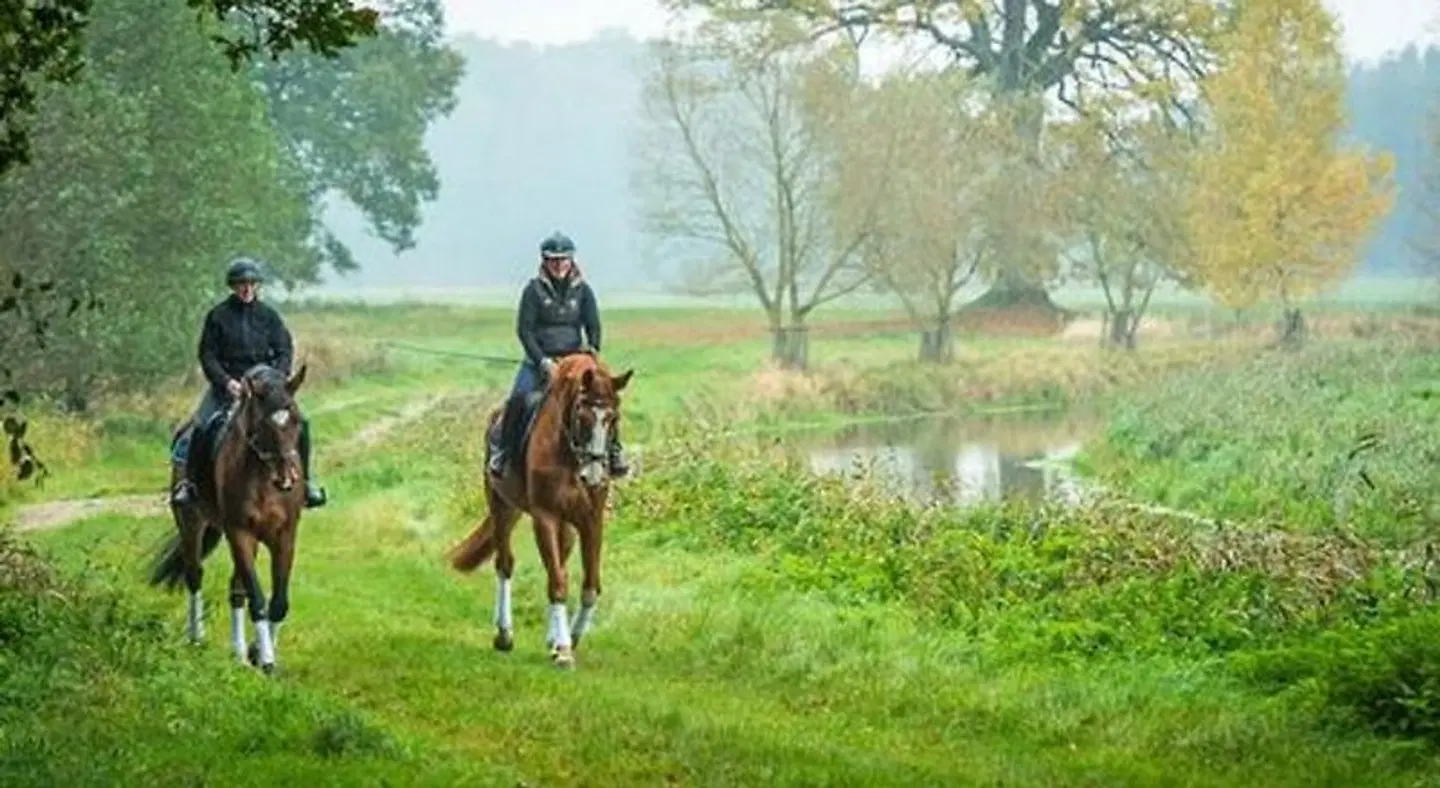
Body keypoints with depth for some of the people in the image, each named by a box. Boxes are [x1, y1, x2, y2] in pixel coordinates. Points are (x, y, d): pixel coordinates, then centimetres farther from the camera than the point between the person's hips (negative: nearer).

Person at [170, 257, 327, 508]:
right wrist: (227, 382, -16)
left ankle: (304, 479, -3)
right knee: (201, 426, -23)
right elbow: (207, 355, -1)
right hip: (226, 384, -1)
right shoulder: (218, 316, 1)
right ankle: (188, 480, -12)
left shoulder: (269, 315, 6)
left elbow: (285, 351, 5)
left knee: (298, 423, -17)